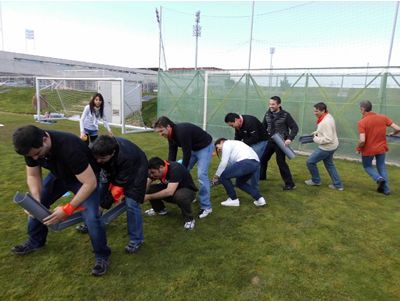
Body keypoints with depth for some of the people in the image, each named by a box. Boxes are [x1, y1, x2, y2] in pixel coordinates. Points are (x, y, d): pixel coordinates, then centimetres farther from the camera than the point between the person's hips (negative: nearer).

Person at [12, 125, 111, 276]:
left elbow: (90, 183, -37)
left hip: (85, 178, -6)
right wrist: (36, 201, -23)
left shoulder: (70, 148, -42)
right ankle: (35, 242, 33)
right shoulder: (31, 147, -21)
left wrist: (68, 209, -37)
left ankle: (102, 256, 1)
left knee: (91, 217, -21)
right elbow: (33, 176, -6)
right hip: (58, 175, 7)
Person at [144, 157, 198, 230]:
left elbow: (169, 192, -44)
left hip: (187, 190, -6)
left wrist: (148, 197, -39)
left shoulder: (175, 169, -34)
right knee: (150, 189, -13)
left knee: (180, 196, -41)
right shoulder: (155, 170, -13)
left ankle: (189, 219, -14)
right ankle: (160, 209, 14)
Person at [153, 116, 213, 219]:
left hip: (204, 147, -9)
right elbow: (172, 153, -2)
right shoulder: (171, 134, -6)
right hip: (192, 148, 9)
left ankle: (206, 207, -8)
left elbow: (187, 153, -29)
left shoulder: (182, 132, -34)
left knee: (201, 175, -17)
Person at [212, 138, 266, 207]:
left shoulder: (226, 143, 11)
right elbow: (230, 164, 31)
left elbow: (224, 162, 0)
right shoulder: (233, 144, 35)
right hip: (256, 163, 10)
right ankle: (259, 198, 16)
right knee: (240, 182, 28)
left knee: (223, 176, 6)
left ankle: (233, 199, 14)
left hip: (246, 162, -10)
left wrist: (217, 175, 12)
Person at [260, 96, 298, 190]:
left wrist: (290, 139, -23)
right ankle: (261, 176, 37)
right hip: (270, 141, 6)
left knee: (281, 162, -7)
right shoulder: (268, 114, 0)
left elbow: (295, 128, -11)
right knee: (263, 158, 14)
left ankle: (290, 184, 3)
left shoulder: (285, 115, -14)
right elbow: (263, 126, 12)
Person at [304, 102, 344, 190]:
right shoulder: (327, 116, 1)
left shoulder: (325, 122, -30)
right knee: (329, 164, 22)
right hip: (330, 146, 10)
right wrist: (316, 132, 6)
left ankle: (316, 180, 23)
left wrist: (316, 139, -19)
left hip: (327, 147, -10)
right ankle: (338, 185, 30)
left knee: (310, 162, 4)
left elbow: (328, 139, -30)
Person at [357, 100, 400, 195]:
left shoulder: (362, 122, -20)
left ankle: (379, 178, -4)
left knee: (367, 166, 20)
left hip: (368, 149, -4)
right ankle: (386, 189, 24)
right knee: (382, 167, 21)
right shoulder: (383, 117, -5)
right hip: (381, 148, 4)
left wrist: (358, 148, -7)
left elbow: (362, 140, -27)